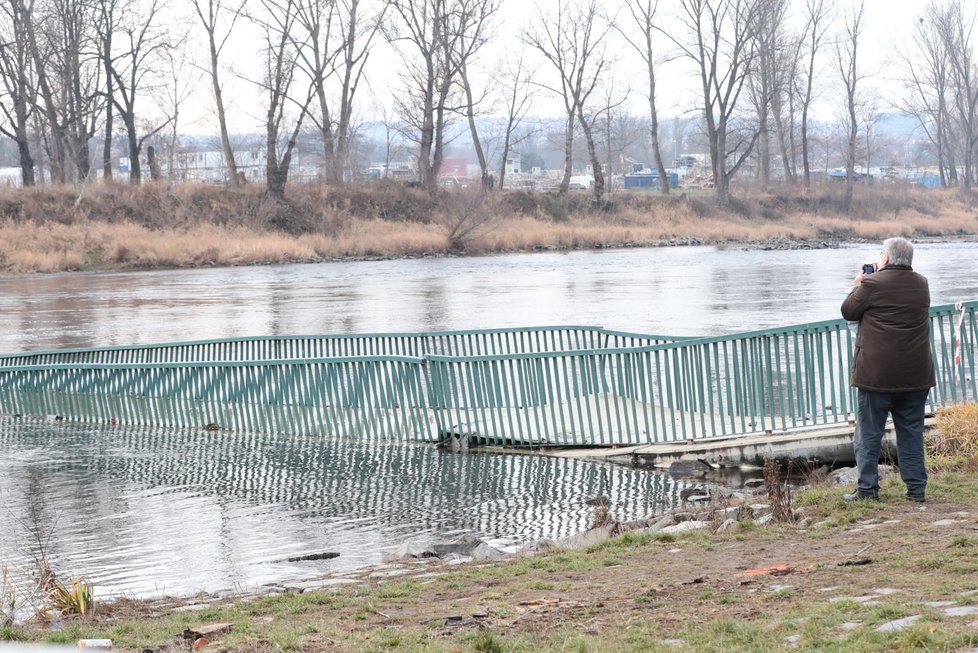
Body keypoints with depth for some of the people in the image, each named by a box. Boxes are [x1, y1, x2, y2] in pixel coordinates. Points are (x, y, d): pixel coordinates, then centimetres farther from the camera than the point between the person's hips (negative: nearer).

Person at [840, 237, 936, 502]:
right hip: (915, 375, 5)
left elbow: (848, 311, -1)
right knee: (912, 431, 11)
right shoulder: (921, 284, 7)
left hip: (877, 374, -5)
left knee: (868, 433, 3)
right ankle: (916, 488, 10)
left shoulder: (872, 284, -12)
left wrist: (858, 287, 14)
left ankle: (867, 488, 2)